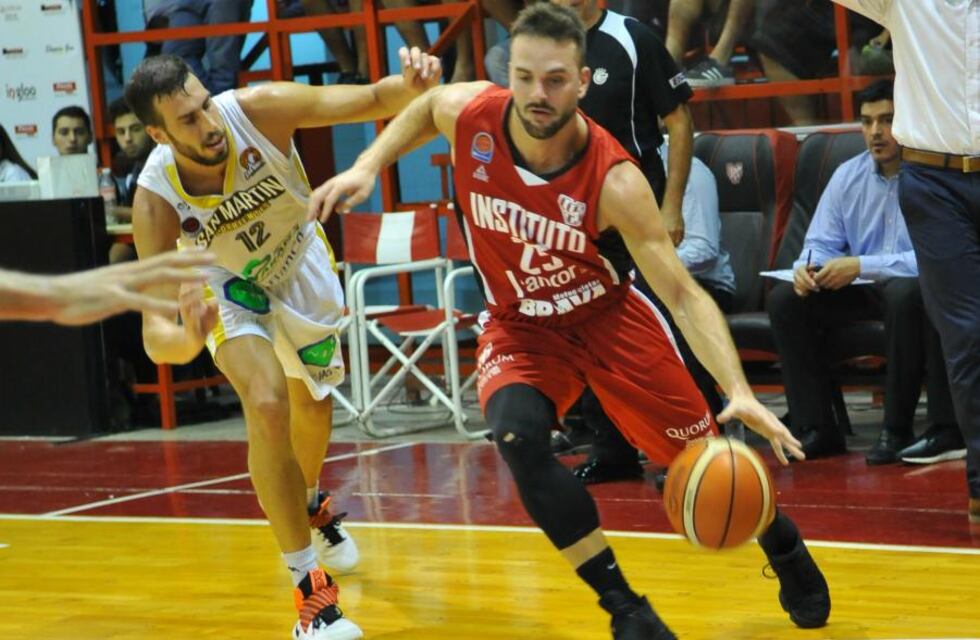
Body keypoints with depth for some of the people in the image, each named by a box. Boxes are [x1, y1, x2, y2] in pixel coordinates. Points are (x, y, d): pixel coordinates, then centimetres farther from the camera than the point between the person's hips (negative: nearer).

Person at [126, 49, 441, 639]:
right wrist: (188, 339, -65)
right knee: (267, 403, -25)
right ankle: (310, 590, -14)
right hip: (227, 281, -3)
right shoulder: (155, 200, -38)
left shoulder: (257, 109, -37)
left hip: (298, 258, 3)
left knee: (312, 401, 22)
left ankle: (310, 504, 57)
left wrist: (410, 85, -59)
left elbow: (373, 100, -36)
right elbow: (156, 335, -42)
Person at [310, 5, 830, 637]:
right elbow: (425, 108, 6)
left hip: (610, 314, -1)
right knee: (517, 434, -29)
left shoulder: (614, 180, -30)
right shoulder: (469, 113, -22)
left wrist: (738, 390, -41)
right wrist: (367, 168, -8)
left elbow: (683, 292, -29)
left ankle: (784, 546, 40)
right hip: (521, 324, 1)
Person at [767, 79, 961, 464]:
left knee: (905, 294, -39)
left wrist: (861, 266, -30)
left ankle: (897, 430, -28)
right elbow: (822, 243, 8)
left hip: (914, 290, -6)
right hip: (864, 292, 6)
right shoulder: (848, 176, 6)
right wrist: (808, 267, -17)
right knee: (785, 299, -13)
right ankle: (816, 429, -14)